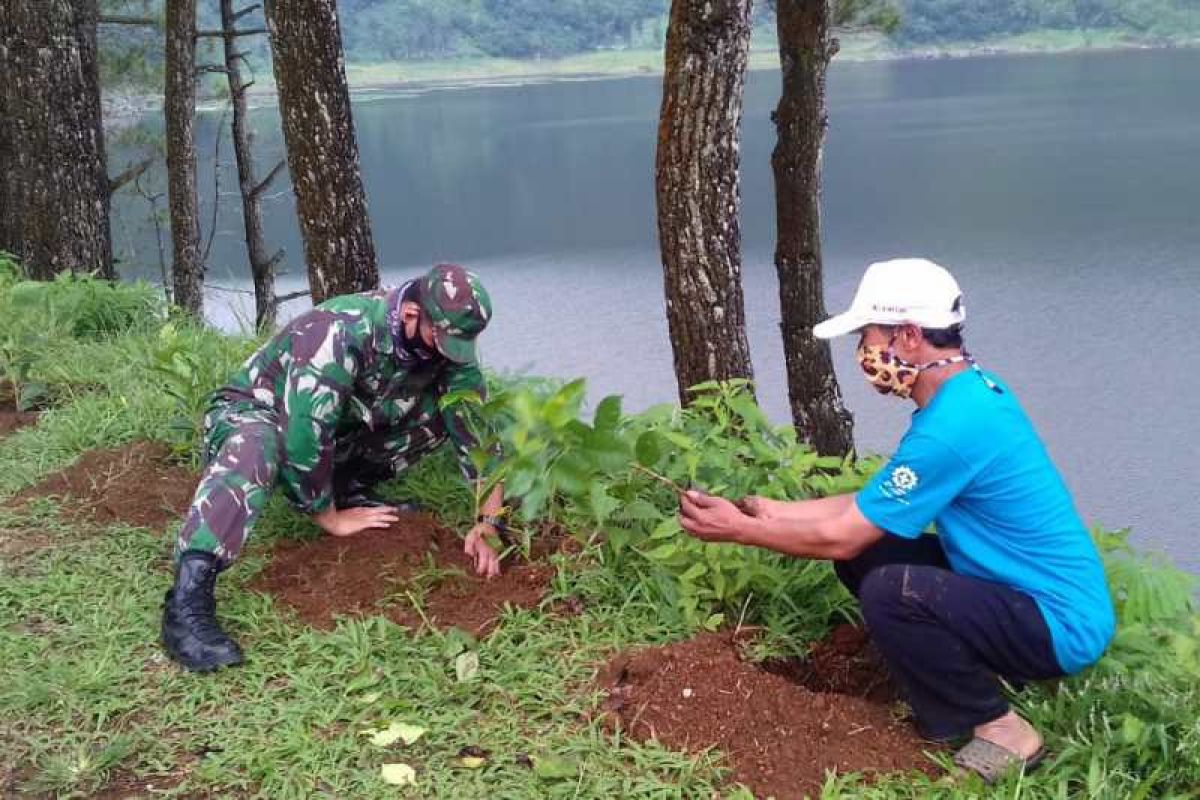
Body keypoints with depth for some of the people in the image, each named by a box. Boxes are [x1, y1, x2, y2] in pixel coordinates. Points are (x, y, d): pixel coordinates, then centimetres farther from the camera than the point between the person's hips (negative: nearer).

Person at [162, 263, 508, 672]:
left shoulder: (448, 343, -15)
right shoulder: (341, 333, -35)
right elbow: (303, 436, -37)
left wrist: (489, 523, -22)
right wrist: (332, 520, -26)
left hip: (345, 429, 6)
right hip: (256, 412, -6)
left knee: (448, 410, -12)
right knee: (254, 449, -42)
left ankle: (350, 487, 1)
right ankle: (187, 603, -47)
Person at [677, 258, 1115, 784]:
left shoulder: (953, 425, -28)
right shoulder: (970, 390, 3)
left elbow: (840, 537, -20)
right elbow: (869, 505, 10)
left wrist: (740, 529, -8)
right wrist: (775, 511, 10)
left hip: (1062, 623, -9)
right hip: (1030, 590, 9)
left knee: (888, 591, -28)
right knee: (865, 555, 5)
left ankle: (1001, 730, -6)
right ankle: (980, 675, 13)